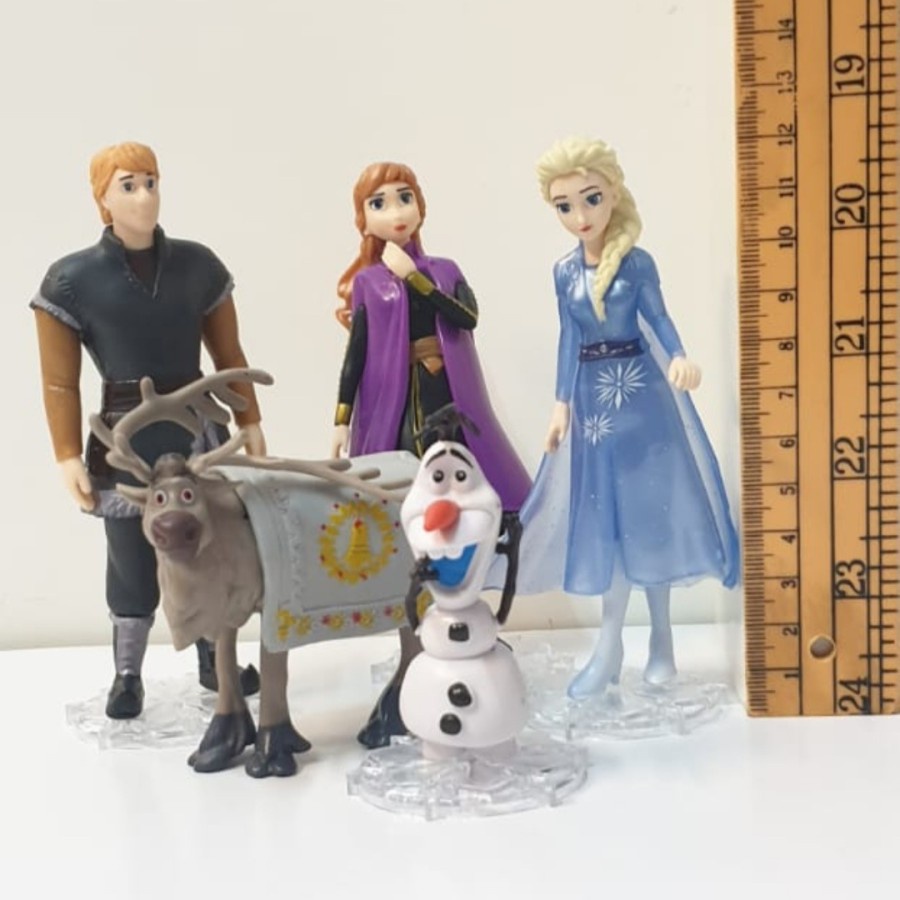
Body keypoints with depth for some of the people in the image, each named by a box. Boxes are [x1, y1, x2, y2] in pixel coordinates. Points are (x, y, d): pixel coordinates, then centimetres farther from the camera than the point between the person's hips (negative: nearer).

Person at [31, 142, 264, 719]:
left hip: (197, 428, 2)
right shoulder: (72, 279, -5)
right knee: (133, 564, 2)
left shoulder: (198, 264, 2)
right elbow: (60, 384, -3)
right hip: (125, 438, -2)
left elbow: (229, 356, 9)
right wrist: (69, 457, -7)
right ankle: (128, 677, 22)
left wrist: (251, 423, 9)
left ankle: (214, 661, 26)